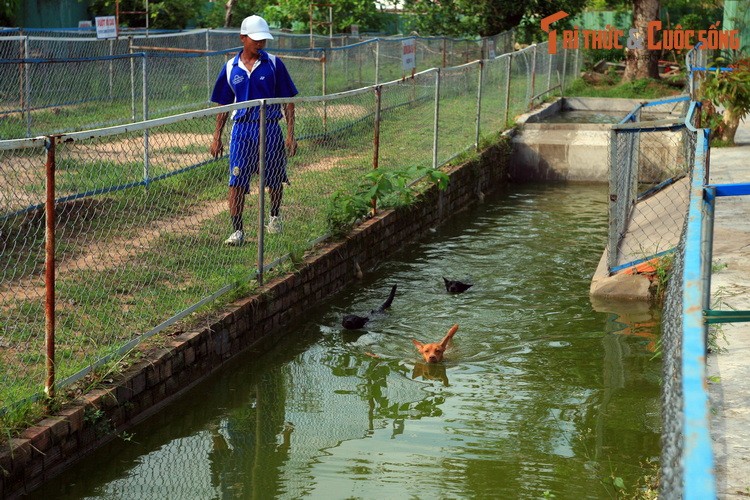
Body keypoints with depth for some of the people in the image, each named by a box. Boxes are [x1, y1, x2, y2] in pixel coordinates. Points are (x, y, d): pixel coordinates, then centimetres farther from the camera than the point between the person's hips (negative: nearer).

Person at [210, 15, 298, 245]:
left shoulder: (274, 64, -1)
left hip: (270, 129, 0)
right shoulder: (230, 68, 3)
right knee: (236, 183, -7)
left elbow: (288, 101, 2)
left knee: (274, 180, 12)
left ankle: (275, 217, 37)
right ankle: (237, 230, -2)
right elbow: (223, 105, 11)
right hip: (241, 129, 0)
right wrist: (217, 137, 8)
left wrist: (291, 134, -4)